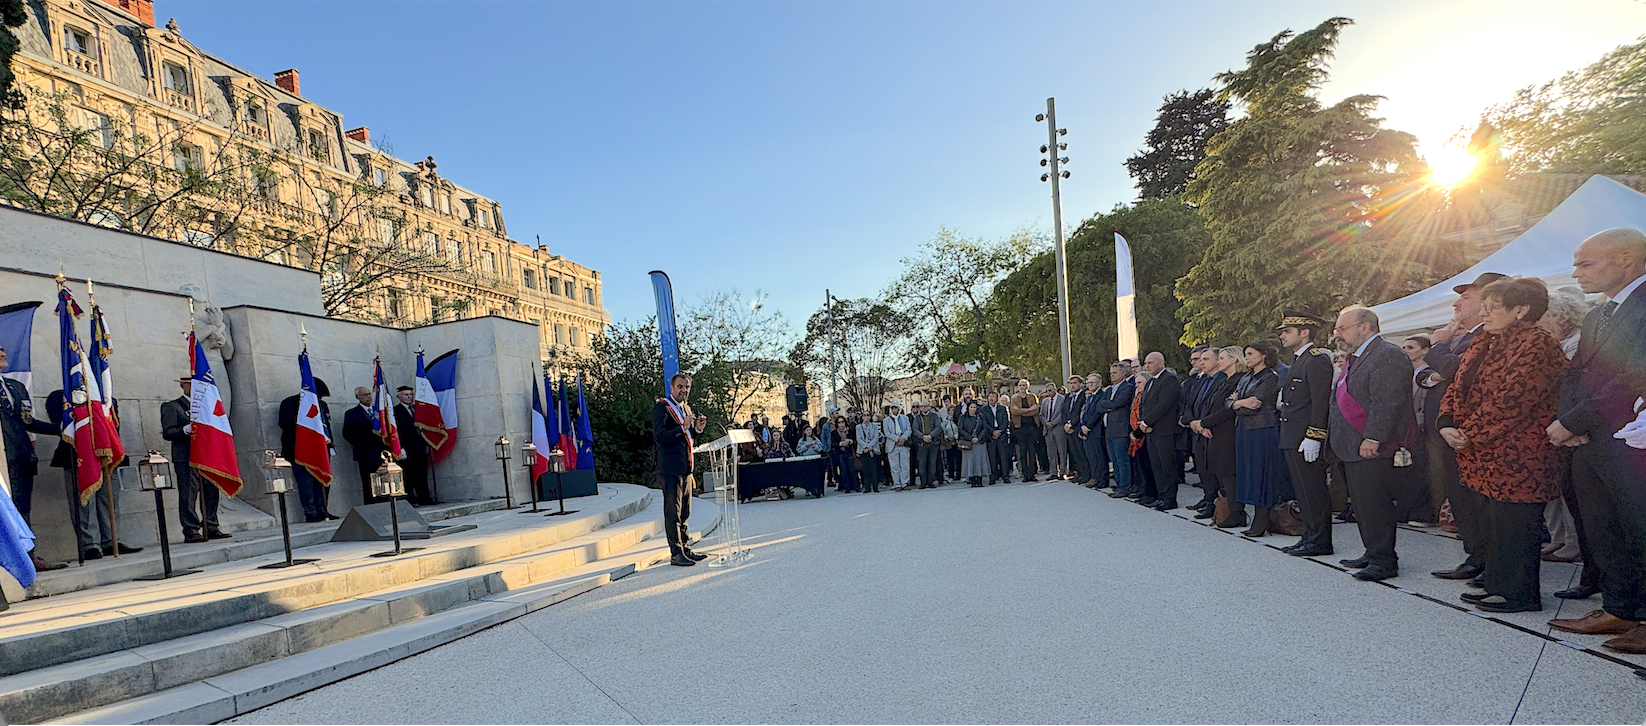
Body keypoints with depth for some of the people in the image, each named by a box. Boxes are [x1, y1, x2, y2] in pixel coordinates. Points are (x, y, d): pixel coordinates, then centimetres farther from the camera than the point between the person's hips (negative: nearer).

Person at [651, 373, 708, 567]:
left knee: (684, 513, 14)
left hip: (686, 468, 8)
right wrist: (683, 428, -27)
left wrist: (697, 429, 3)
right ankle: (676, 554, 1)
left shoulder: (686, 409, 17)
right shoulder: (661, 408, -10)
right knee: (673, 513, -4)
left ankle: (685, 549, 22)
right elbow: (659, 437, -20)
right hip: (671, 469, -8)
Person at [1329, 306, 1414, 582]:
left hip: (1372, 449, -10)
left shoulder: (1388, 354, -12)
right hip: (1353, 448, 10)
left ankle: (1384, 561, 5)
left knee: (1375, 504, -4)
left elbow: (1388, 402, -21)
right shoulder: (1355, 357, 20)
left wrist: (1372, 438, -25)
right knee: (1362, 504, 15)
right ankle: (1373, 554, 25)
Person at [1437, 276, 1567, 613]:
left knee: (1513, 523, -2)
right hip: (1490, 455, 9)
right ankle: (1498, 585, 26)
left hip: (1519, 456, -9)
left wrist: (1471, 434, -17)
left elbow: (1511, 400, -21)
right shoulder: (1485, 343, 15)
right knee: (1493, 522, 15)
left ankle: (1521, 594, 11)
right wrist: (1448, 424, -3)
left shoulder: (1537, 344, -13)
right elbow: (1458, 387, 13)